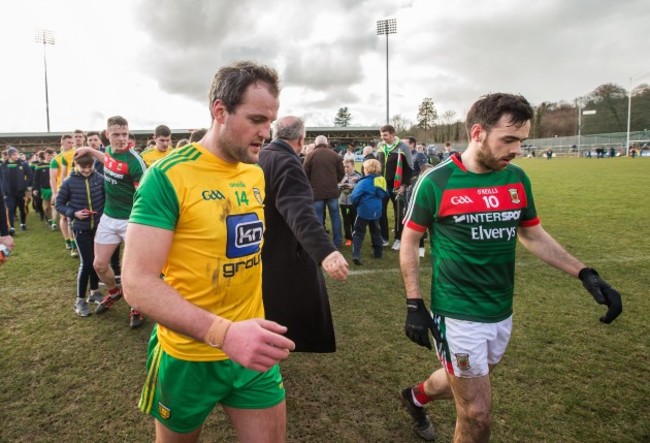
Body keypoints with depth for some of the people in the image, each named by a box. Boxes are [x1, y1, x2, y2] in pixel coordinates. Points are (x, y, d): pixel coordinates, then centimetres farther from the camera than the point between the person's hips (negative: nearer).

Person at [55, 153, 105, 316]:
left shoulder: (100, 179, -6)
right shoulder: (69, 182, -9)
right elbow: (59, 204, -1)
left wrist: (104, 212, -8)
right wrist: (74, 213, -16)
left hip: (99, 226, 3)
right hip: (81, 227, -3)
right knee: (86, 262, -4)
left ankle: (94, 291, 31)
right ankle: (80, 300, 10)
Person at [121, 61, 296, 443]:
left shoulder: (257, 174, 2)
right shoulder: (169, 175, -18)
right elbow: (137, 282, -23)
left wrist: (255, 328, 9)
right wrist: (223, 332, -34)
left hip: (253, 351, 5)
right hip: (189, 357, -4)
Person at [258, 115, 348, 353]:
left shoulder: (256, 159, 6)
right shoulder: (286, 164, -23)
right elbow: (300, 212, -41)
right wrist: (326, 251, -54)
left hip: (257, 257, 10)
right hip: (281, 261, -10)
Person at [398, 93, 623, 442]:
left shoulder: (517, 179, 0)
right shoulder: (436, 182, -15)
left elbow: (532, 235, 11)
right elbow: (409, 242, -7)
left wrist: (584, 273, 1)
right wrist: (414, 305, -10)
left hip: (501, 314, 6)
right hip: (458, 316, -6)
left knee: (461, 383, 26)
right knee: (476, 415, 3)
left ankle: (416, 397, 56)